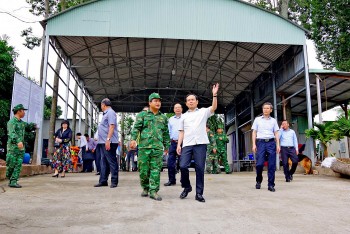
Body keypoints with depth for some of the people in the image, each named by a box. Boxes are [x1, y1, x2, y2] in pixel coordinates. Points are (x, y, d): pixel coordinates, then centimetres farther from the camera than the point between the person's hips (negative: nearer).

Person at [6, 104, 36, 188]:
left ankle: (13, 181, 1)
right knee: (11, 164, 0)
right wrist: (18, 141, -42)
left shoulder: (22, 122, 13)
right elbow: (12, 133, -26)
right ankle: (9, 177, 25)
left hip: (21, 147, 7)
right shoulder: (11, 122, -11)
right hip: (13, 147, -7)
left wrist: (33, 125, 8)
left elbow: (28, 127, 31)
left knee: (18, 165, 0)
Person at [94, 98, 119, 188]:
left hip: (109, 142, -10)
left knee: (112, 162, -4)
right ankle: (103, 181, 18)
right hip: (103, 143, 10)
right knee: (103, 162, 12)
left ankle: (114, 181, 0)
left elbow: (112, 126, -19)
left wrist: (108, 139, -26)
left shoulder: (110, 113, -9)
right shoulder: (106, 113, 21)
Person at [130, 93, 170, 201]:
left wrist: (166, 146, 18)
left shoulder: (163, 117, 17)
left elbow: (166, 133, 20)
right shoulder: (142, 114, 9)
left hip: (158, 147, 2)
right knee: (143, 169, 2)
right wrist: (133, 138, -14)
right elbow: (136, 127, 0)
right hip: (144, 146, -1)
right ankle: (145, 188, 20)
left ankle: (153, 191, 2)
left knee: (156, 170, -2)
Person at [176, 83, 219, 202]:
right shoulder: (184, 116, 18)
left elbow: (214, 108, -6)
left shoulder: (203, 112, 11)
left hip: (200, 143, -2)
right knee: (183, 166, -7)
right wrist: (179, 144, 5)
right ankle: (186, 187, 17)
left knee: (200, 168, -2)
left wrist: (214, 95, -19)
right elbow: (181, 132, 16)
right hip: (187, 144, 2)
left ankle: (199, 193, 7)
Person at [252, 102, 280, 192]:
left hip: (271, 142, 1)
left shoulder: (273, 120, 14)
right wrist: (254, 144, -1)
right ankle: (258, 181, 15)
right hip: (261, 142, -1)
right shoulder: (257, 119, 11)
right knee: (259, 164, -9)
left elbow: (276, 133, 13)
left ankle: (271, 185, 5)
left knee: (272, 165, -2)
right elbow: (254, 132, 8)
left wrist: (278, 145, 2)